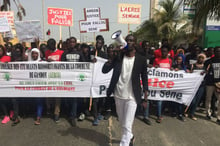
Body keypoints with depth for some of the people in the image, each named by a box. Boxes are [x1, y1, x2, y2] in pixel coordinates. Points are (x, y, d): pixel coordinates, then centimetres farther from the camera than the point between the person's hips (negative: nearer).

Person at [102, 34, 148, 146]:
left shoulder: (141, 59, -5)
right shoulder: (118, 56, -1)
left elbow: (144, 76, 6)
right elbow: (104, 70, -5)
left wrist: (145, 90, -1)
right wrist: (111, 58, -21)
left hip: (132, 96, -3)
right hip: (118, 95, 4)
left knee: (127, 125, -6)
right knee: (122, 122, 22)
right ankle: (130, 137, 49)